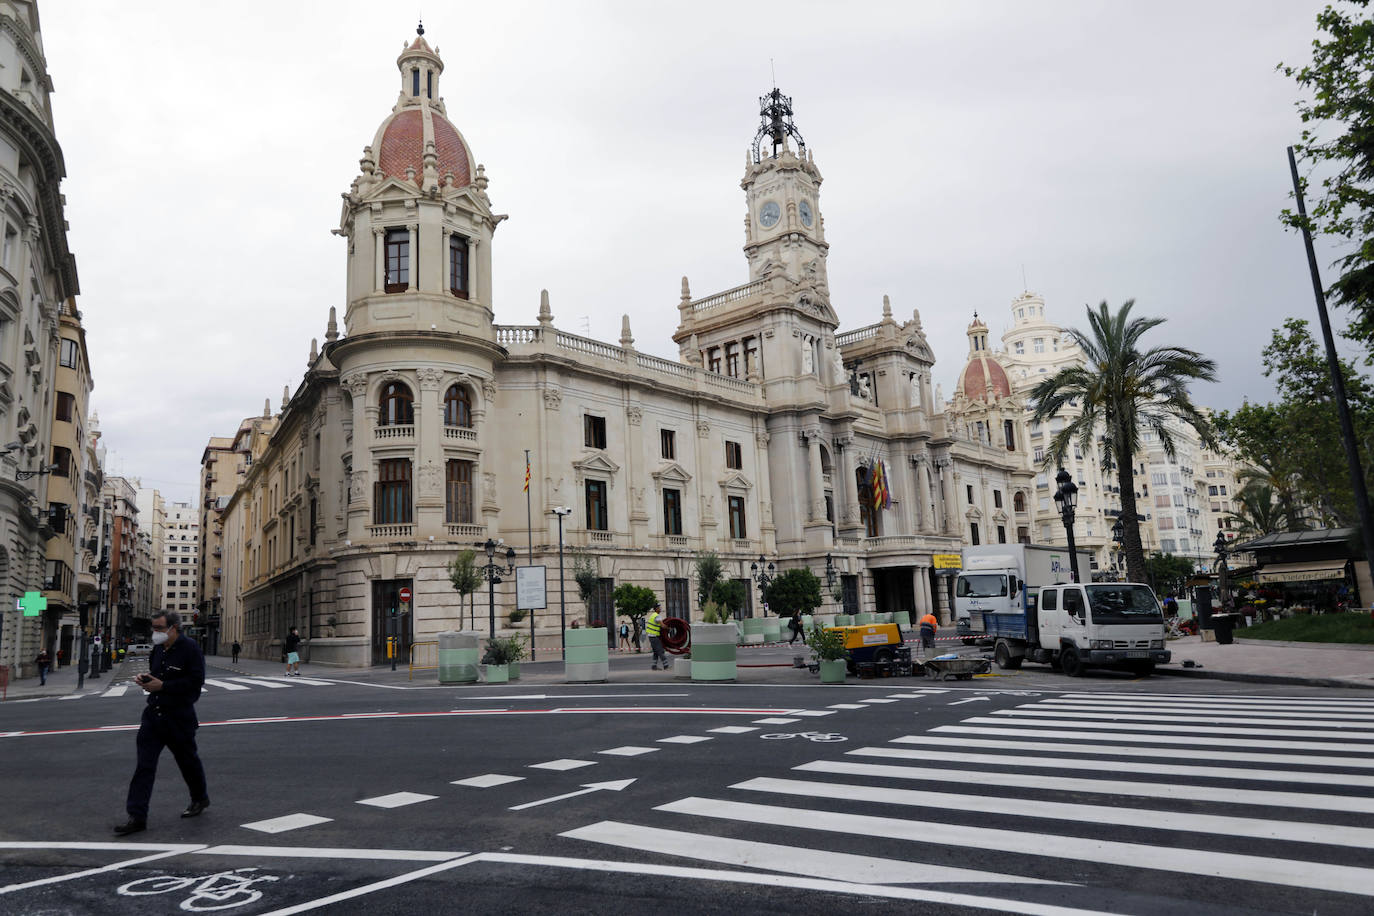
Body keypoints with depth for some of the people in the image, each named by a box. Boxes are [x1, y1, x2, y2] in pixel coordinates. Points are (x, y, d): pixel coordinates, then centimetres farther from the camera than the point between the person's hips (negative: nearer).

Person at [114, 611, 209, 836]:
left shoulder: (190, 648, -15)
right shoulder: (158, 648, 8)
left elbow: (195, 682, -20)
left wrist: (162, 686, -22)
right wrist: (145, 679, 1)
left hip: (179, 718, -6)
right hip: (153, 714, 6)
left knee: (188, 760, 11)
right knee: (144, 765, -1)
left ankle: (200, 799, 33)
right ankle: (137, 816, 3)